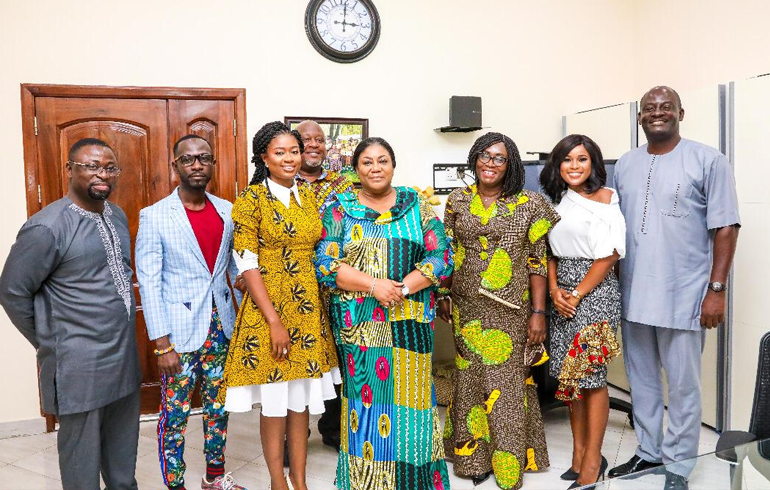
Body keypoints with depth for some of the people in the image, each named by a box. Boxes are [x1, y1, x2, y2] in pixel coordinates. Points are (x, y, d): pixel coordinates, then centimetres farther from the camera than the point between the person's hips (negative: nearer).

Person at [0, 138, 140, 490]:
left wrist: (123, 335, 13)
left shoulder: (117, 216, 6)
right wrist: (50, 345, -2)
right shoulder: (47, 227, -16)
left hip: (124, 355, 7)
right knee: (82, 451, 10)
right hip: (80, 364, -6)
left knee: (123, 445, 20)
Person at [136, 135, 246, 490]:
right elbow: (149, 283, -10)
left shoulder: (226, 211, 4)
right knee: (175, 412, 5)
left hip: (222, 327, 4)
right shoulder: (154, 216, -8)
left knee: (218, 405, 16)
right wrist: (162, 344, -13)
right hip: (180, 330, -4)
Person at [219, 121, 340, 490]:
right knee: (274, 402, 6)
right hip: (268, 310, -5)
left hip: (308, 310, 5)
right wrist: (274, 320, -16)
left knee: (302, 399, 13)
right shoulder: (251, 198, -8)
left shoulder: (309, 197, 8)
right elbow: (246, 263, -12)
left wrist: (318, 307, 6)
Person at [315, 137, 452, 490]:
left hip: (410, 323, 1)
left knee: (410, 396, 5)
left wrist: (402, 288, -14)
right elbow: (325, 263, -5)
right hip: (358, 324, -1)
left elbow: (440, 256, 0)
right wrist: (373, 284, -16)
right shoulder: (340, 209, 4)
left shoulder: (417, 206, 7)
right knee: (365, 397, 4)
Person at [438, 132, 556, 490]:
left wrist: (538, 312, -6)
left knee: (508, 383, 5)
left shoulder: (529, 205, -2)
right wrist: (442, 295, 7)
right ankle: (475, 456, 28)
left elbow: (537, 261, -3)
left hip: (510, 311, -2)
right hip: (467, 308, 2)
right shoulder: (458, 201, 4)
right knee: (471, 378, 11)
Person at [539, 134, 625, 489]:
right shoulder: (557, 201, 12)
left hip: (595, 291, -6)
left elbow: (608, 255, -12)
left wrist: (577, 295, -13)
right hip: (562, 294, 6)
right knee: (569, 375, 9)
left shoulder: (606, 199, -6)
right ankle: (579, 452, 21)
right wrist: (554, 290, -3)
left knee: (591, 376, -3)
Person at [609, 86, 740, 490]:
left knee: (682, 386, 6)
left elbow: (725, 228, -6)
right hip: (632, 294, 5)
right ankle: (647, 452, 32)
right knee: (641, 380, 15)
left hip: (684, 296, -4)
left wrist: (716, 289, -11)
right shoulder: (625, 164, 10)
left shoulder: (708, 161, -4)